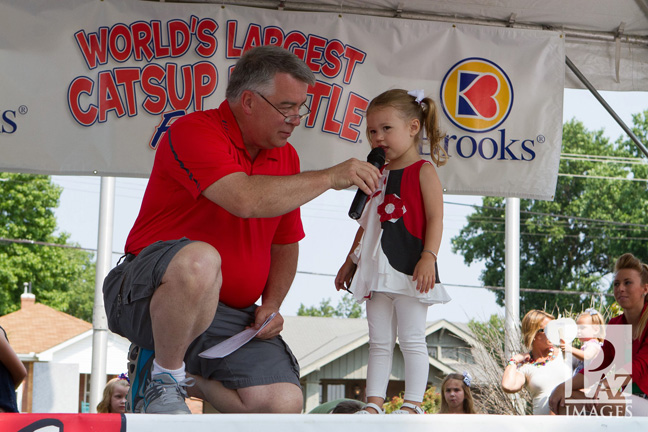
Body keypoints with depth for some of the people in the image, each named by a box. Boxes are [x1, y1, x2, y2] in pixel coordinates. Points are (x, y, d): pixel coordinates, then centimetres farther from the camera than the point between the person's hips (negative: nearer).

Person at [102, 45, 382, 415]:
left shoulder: (285, 158, 12)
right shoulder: (194, 131, -13)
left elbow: (285, 245, 21)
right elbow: (246, 199, -29)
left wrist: (271, 305, 2)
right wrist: (330, 177, -21)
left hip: (231, 316, 7)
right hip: (149, 292, -6)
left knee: (285, 403, -17)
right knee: (200, 260, -42)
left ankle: (186, 376, 9)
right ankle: (161, 372, -15)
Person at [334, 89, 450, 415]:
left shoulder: (423, 171, -4)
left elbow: (435, 218, -11)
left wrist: (429, 257, -23)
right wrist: (350, 262, 23)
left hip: (409, 267, -7)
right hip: (378, 267, 8)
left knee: (412, 338, -5)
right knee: (378, 341, 7)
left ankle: (413, 403, -3)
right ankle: (374, 403, 8)